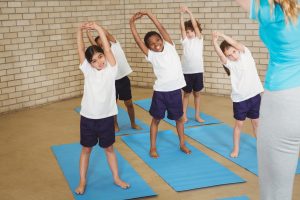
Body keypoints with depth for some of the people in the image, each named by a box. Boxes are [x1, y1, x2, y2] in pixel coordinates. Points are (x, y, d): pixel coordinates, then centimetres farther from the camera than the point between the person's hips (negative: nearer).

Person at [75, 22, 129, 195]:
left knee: (109, 148, 14)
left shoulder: (111, 69, -5)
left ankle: (116, 178, 30)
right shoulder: (87, 70, -2)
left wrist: (99, 29, -22)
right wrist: (80, 30, -20)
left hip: (106, 117, -1)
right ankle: (83, 181, 25)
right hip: (88, 117, 1)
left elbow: (107, 48, -17)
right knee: (86, 149, 13)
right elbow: (81, 49, -9)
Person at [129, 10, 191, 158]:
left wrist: (148, 14, -7)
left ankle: (182, 144, 31)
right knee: (156, 119, 10)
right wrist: (132, 22, -10)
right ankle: (153, 147, 23)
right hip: (160, 91, -1)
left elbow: (161, 28, -5)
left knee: (179, 118, 15)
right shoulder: (151, 55, -3)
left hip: (175, 90, 2)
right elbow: (138, 40, -9)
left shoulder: (170, 47, 1)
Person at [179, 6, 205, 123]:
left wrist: (189, 13, -16)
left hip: (198, 71, 0)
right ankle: (184, 115, 13)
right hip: (186, 72, 0)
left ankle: (197, 115, 18)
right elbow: (182, 27, -10)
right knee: (186, 94, 7)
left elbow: (195, 25, -9)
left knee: (197, 94, 9)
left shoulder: (199, 39, 3)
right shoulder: (185, 40, 4)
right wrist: (182, 14, -21)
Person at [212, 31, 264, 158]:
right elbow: (220, 54, -25)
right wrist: (214, 41, -40)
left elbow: (237, 44, -20)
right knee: (239, 123, 8)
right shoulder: (229, 63, -5)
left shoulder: (246, 54, -2)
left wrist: (222, 35, -26)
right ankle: (236, 148, 21)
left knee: (256, 122, 13)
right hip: (239, 98, 0)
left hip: (254, 95, 1)